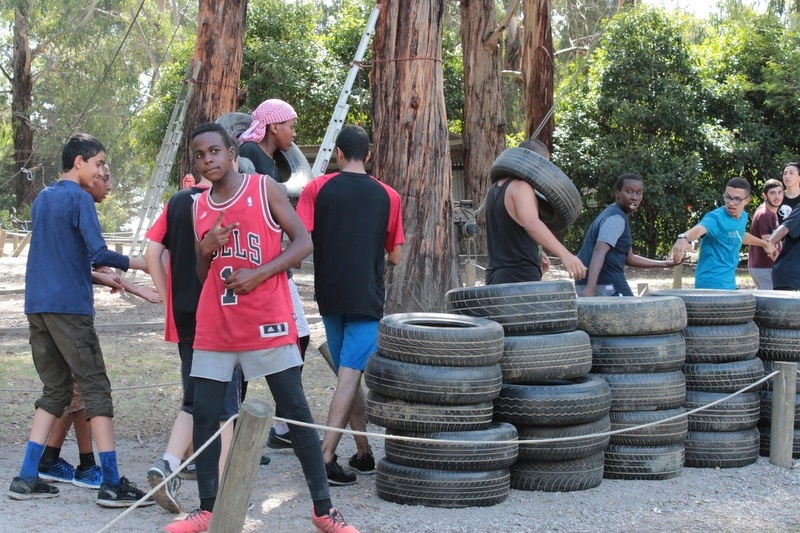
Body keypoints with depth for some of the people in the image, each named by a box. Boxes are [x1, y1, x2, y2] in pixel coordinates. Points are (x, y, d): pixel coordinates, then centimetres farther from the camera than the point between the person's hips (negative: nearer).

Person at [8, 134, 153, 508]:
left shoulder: (42, 199, 17)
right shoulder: (79, 199, -8)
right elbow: (98, 253, -17)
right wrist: (129, 263, -1)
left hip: (37, 305, 8)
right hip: (69, 306, -8)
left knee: (55, 390, 13)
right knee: (96, 389, -4)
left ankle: (27, 478, 7)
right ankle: (111, 484, -6)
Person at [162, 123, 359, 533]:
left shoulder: (264, 188, -1)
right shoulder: (199, 207, 12)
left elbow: (303, 242, -4)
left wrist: (259, 273, -16)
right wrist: (205, 250, -5)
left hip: (267, 321, -5)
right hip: (215, 326, 5)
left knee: (296, 411, -2)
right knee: (204, 414, 2)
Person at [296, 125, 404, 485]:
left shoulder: (316, 189, 0)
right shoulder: (388, 196, 1)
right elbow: (395, 256, 5)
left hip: (330, 295, 2)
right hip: (366, 297, -2)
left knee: (348, 373, 14)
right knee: (350, 376, -6)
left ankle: (364, 453, 20)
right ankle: (326, 456, -17)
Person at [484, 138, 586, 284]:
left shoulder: (495, 189, 17)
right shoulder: (520, 187, -12)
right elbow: (532, 224, -31)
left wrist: (535, 254, 38)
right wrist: (565, 255, -41)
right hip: (520, 278, -9)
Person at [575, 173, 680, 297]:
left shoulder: (611, 214, 21)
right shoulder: (616, 218, -10)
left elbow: (629, 258, 26)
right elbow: (599, 251, -25)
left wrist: (665, 264, 26)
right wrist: (590, 288, -37)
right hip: (608, 286, -10)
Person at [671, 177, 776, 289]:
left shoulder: (743, 217, 9)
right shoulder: (716, 217, -17)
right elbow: (699, 229, -39)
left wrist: (764, 243, 47)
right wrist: (684, 238, -62)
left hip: (729, 284, 9)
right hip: (712, 285, -9)